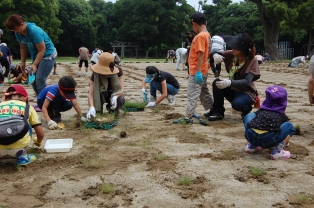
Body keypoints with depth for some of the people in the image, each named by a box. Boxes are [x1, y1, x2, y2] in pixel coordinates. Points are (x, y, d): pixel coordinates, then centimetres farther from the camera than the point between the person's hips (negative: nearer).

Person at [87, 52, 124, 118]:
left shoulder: (118, 70, -23)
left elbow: (121, 88, -22)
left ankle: (110, 107, 2)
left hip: (114, 94, 1)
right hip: (101, 96, -1)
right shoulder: (95, 74, -26)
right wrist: (91, 107, -50)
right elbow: (90, 93, -32)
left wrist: (115, 97, -43)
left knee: (121, 100, -33)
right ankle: (98, 111, -10)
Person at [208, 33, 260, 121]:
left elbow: (247, 81, -32)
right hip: (233, 89, 5)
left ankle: (247, 109, 1)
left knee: (237, 103, -36)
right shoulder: (231, 54, -9)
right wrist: (215, 55, -27)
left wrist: (230, 82, -49)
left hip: (247, 92, -5)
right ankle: (218, 112, -8)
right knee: (217, 82, -21)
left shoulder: (252, 61, -21)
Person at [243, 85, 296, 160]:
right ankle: (277, 151, 5)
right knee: (290, 126, 22)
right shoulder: (282, 116, 28)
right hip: (268, 140, -3)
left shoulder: (260, 111, 32)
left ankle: (252, 146, 25)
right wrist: (284, 142, 65)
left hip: (250, 136, 3)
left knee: (249, 116, 33)